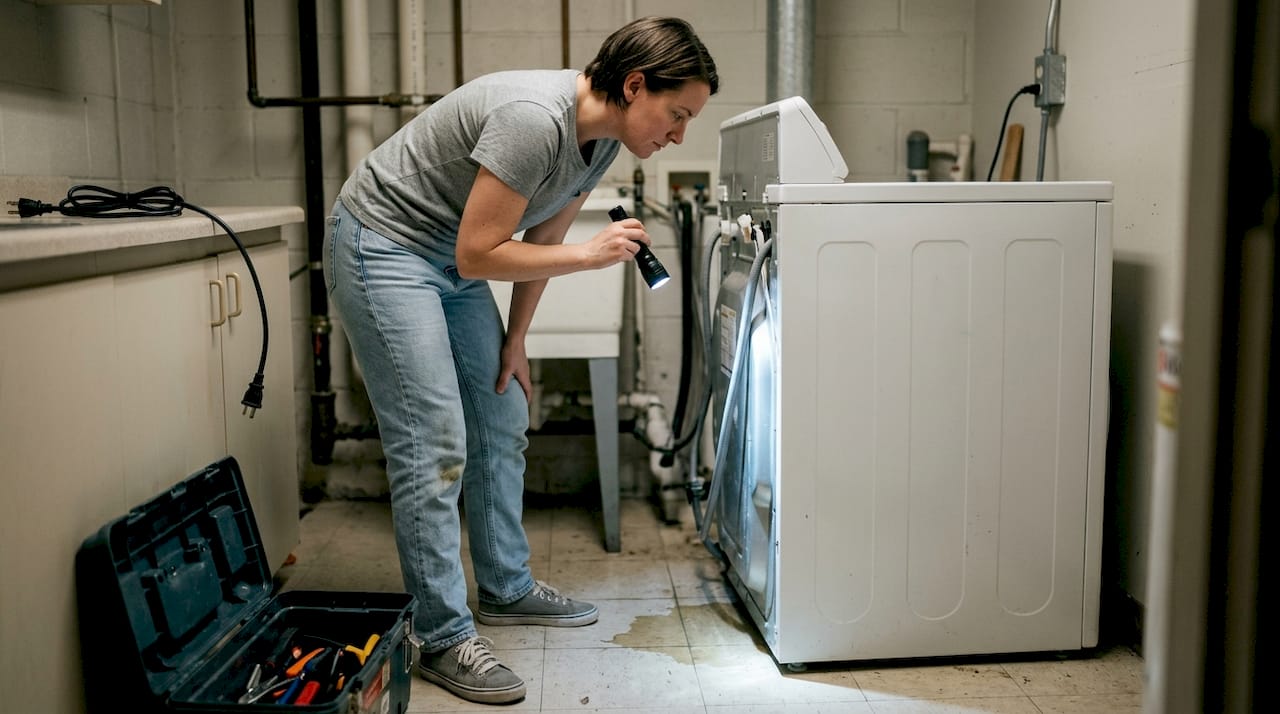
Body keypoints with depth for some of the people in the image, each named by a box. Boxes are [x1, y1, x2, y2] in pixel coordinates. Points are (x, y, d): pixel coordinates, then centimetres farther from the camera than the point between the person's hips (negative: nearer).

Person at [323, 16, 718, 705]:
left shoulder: (602, 138, -2)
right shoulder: (532, 119, -31)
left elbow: (541, 241, 8)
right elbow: (478, 255, -27)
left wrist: (514, 343, 10)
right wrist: (589, 254, -23)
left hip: (450, 257, 10)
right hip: (382, 242, -9)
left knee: (503, 423, 12)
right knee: (433, 444, -11)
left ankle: (506, 588, 28)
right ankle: (441, 637, 0)